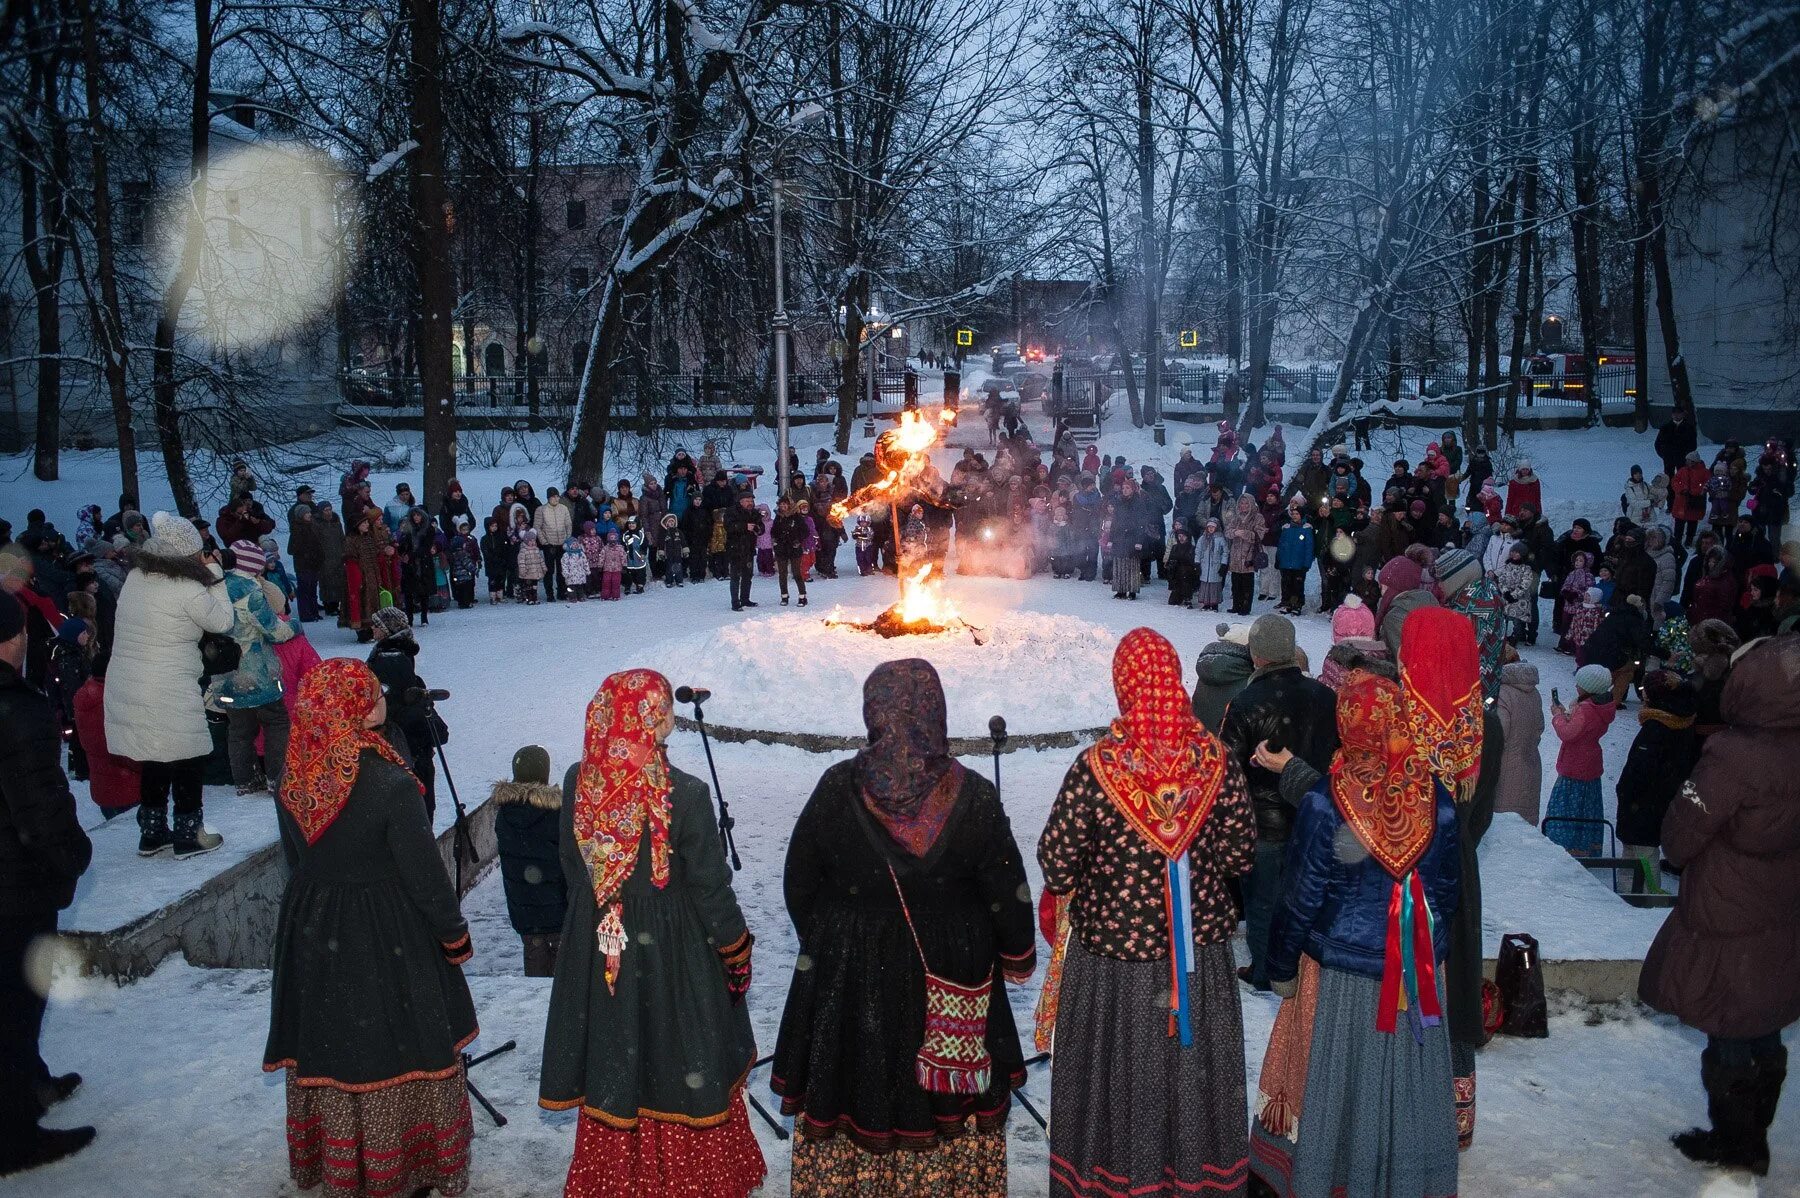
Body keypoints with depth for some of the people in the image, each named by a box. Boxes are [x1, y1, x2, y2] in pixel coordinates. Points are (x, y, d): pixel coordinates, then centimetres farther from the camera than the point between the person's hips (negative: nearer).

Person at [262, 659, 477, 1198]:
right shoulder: (388, 782, -24)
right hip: (387, 938, -6)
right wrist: (455, 933, -3)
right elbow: (424, 871, -17)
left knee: (328, 1048, 20)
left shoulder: (295, 779, -6)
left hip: (312, 931, 6)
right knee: (399, 1048, 10)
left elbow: (296, 857, 8)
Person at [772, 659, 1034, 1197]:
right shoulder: (973, 797, -17)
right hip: (950, 976, 0)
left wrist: (819, 941, 16)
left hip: (849, 975, 0)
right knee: (946, 1097, 18)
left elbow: (799, 881, -2)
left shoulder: (837, 789, -15)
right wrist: (1018, 954, 11)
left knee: (854, 1089, 18)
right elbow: (1006, 890, -7)